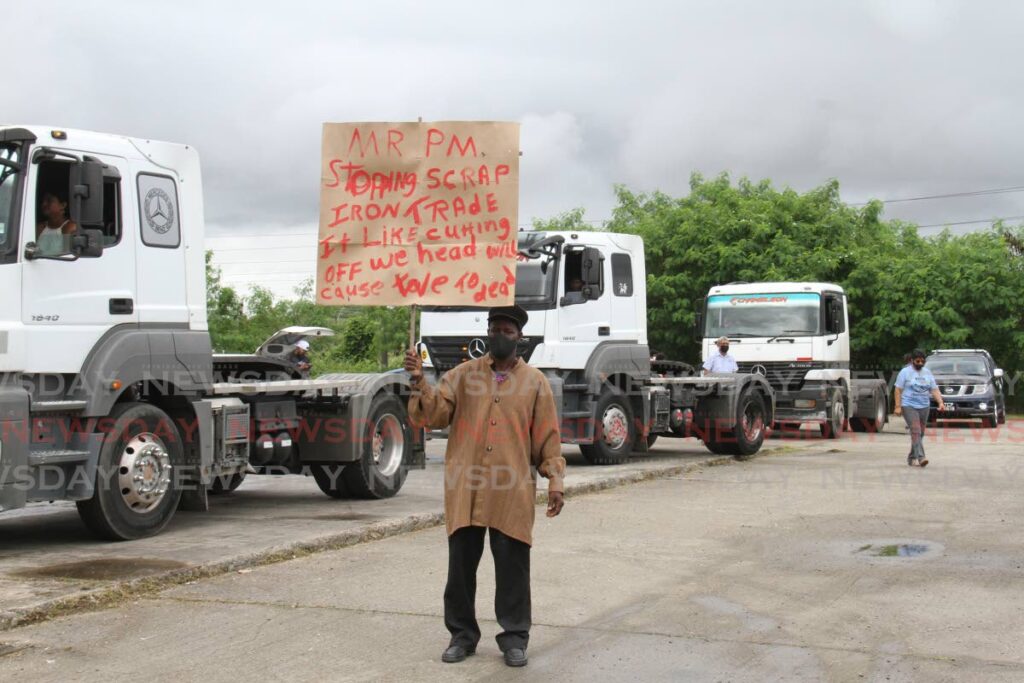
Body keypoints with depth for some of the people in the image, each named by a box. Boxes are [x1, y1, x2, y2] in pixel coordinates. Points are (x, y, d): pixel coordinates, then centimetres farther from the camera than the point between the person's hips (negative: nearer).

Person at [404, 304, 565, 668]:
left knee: (512, 567, 3)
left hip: (512, 491, -1)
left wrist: (555, 481, -1)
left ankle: (514, 636, 16)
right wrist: (419, 383, -18)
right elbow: (436, 415, -2)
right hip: (465, 488, 1)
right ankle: (462, 634, 20)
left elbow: (548, 437, 5)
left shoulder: (535, 382, 6)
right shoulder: (463, 374, 8)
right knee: (461, 564, 7)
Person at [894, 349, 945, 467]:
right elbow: (898, 390, -5)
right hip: (909, 406, -5)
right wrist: (898, 406, -12)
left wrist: (940, 402, -5)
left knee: (920, 433, 8)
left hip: (924, 407, 5)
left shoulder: (927, 373, 13)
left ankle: (912, 458, 20)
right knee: (915, 431, -18)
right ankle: (920, 457, -26)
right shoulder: (905, 372, -1)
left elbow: (934, 390, 10)